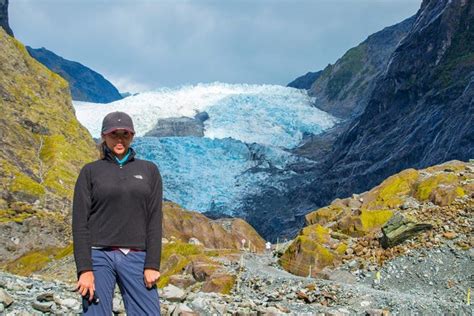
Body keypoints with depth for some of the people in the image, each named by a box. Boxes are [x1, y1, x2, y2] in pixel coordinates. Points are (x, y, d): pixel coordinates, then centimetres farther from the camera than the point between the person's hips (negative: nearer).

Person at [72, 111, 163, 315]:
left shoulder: (149, 170, 10)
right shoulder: (90, 172, 6)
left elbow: (155, 220, 4)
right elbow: (80, 222, 0)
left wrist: (152, 264, -5)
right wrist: (84, 269, -9)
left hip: (136, 258, 1)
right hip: (99, 256, -1)